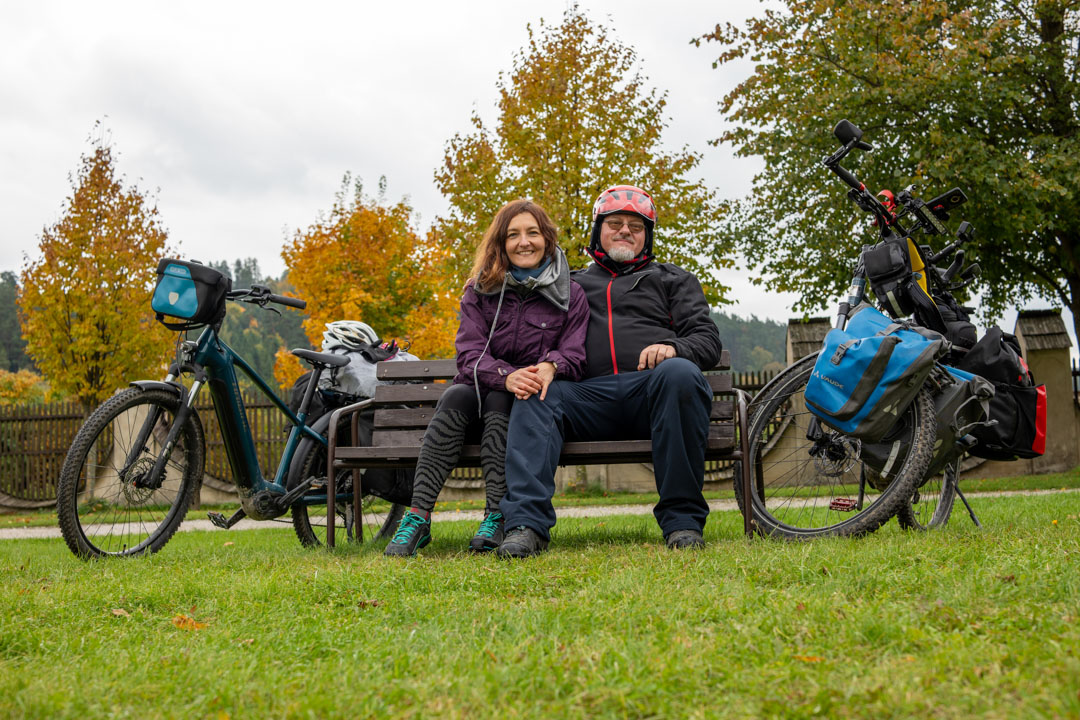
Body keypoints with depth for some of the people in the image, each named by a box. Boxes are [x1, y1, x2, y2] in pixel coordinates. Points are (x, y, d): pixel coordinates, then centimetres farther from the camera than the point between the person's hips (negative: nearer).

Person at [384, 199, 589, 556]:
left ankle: (496, 516, -38)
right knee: (456, 396, -31)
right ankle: (418, 516, -37)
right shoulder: (480, 291, 6)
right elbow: (470, 355, -6)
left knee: (499, 405, -33)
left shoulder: (570, 294, 5)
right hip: (482, 386, 1)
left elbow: (573, 355, -3)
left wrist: (549, 367, -29)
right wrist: (506, 376, -29)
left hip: (532, 402, -1)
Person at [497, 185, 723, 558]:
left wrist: (674, 348, -10)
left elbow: (707, 339, 15)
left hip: (652, 389, -1)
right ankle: (527, 523, -40)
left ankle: (683, 519, -32)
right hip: (591, 394, 2)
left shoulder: (673, 280, 28)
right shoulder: (573, 284, 33)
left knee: (679, 372, -36)